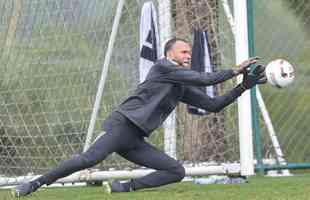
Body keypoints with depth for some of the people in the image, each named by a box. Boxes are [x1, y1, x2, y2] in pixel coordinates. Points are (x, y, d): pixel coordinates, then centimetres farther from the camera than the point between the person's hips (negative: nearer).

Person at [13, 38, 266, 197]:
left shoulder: (184, 88, 23)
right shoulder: (163, 67, 0)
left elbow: (214, 104, 23)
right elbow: (204, 79, -9)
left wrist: (244, 86, 16)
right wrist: (236, 70, -3)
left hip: (136, 140, 9)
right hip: (121, 124, -9)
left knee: (177, 171, -2)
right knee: (91, 158, -29)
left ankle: (125, 187, -6)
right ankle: (35, 184, -21)